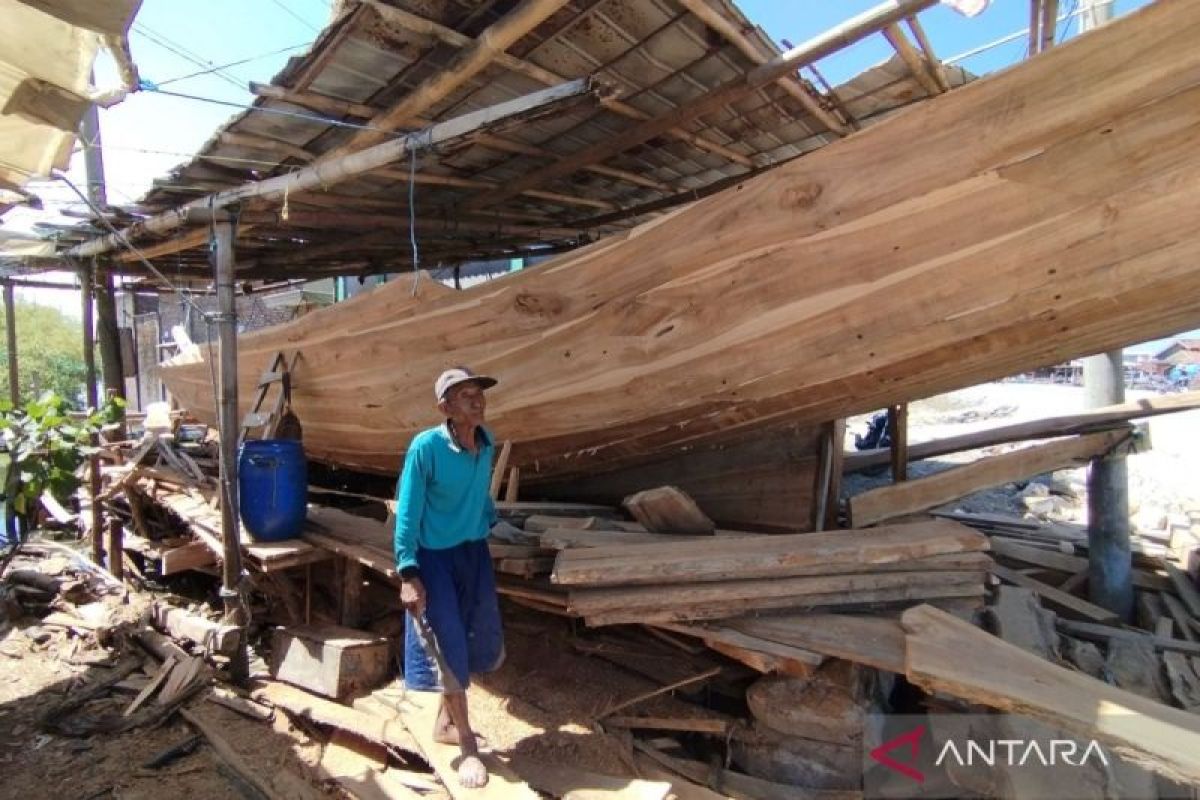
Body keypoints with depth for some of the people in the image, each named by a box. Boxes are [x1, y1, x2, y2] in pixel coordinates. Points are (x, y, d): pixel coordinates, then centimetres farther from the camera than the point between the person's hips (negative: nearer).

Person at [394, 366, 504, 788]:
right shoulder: (426, 447, -21)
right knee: (450, 649, 2)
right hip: (435, 557, -6)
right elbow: (407, 512, -18)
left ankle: (445, 722, 39)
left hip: (475, 552, 7)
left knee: (484, 643, 16)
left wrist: (493, 520, 22)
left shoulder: (487, 442, -4)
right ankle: (468, 748, 20)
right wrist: (408, 574, -20)